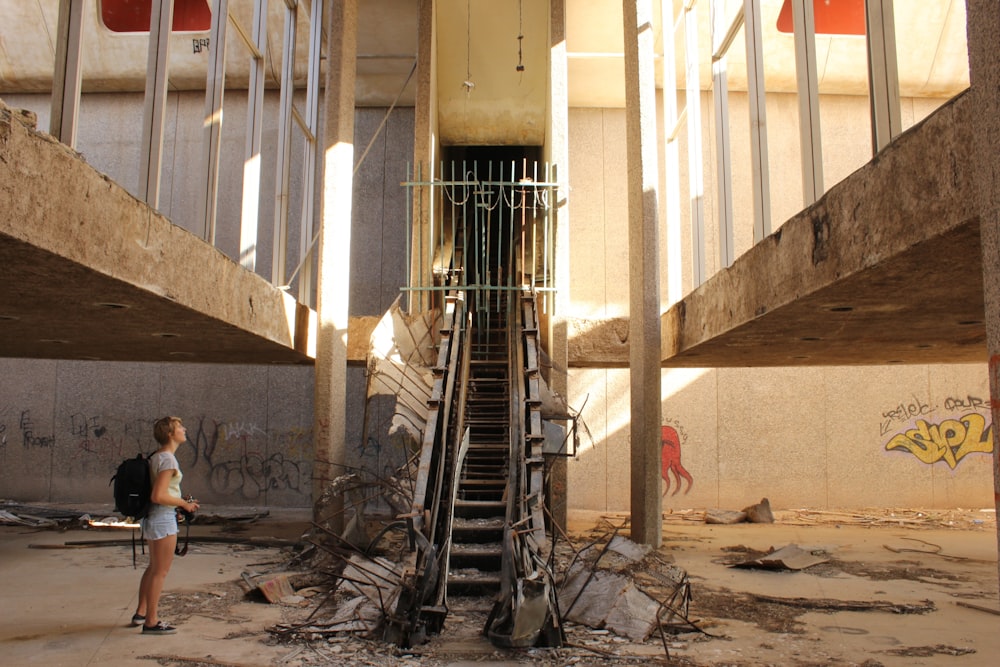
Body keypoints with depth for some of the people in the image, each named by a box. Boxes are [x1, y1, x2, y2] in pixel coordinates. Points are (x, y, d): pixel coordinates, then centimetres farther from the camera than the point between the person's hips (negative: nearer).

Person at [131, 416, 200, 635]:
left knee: (153, 567, 23)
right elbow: (158, 496, -25)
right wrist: (184, 504, -12)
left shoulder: (156, 457, 10)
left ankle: (141, 613, 34)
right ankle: (151, 622, 12)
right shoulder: (168, 460, -19)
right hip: (163, 519, -10)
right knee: (160, 571, 2)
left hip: (151, 517, 10)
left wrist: (180, 502, 12)